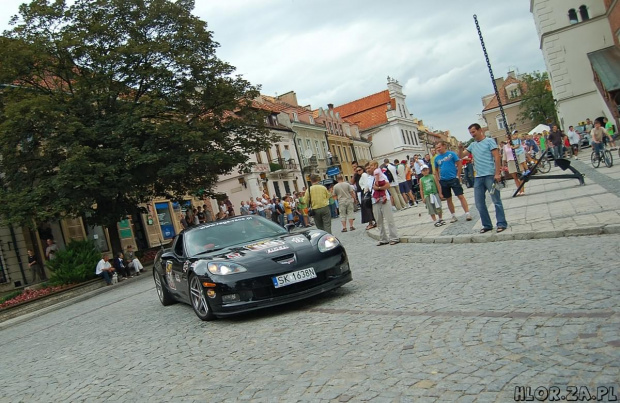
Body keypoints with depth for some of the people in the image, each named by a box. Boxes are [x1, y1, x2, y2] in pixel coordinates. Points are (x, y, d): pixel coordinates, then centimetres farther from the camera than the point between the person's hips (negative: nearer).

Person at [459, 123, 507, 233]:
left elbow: (497, 157, -7)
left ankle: (502, 224, 4)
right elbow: (461, 156, 16)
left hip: (490, 175, -6)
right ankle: (487, 225, 16)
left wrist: (497, 173, -15)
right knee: (479, 203, 7)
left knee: (496, 200, -2)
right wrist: (460, 149, -6)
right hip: (478, 177, 7)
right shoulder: (473, 145, 16)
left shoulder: (489, 141, -1)